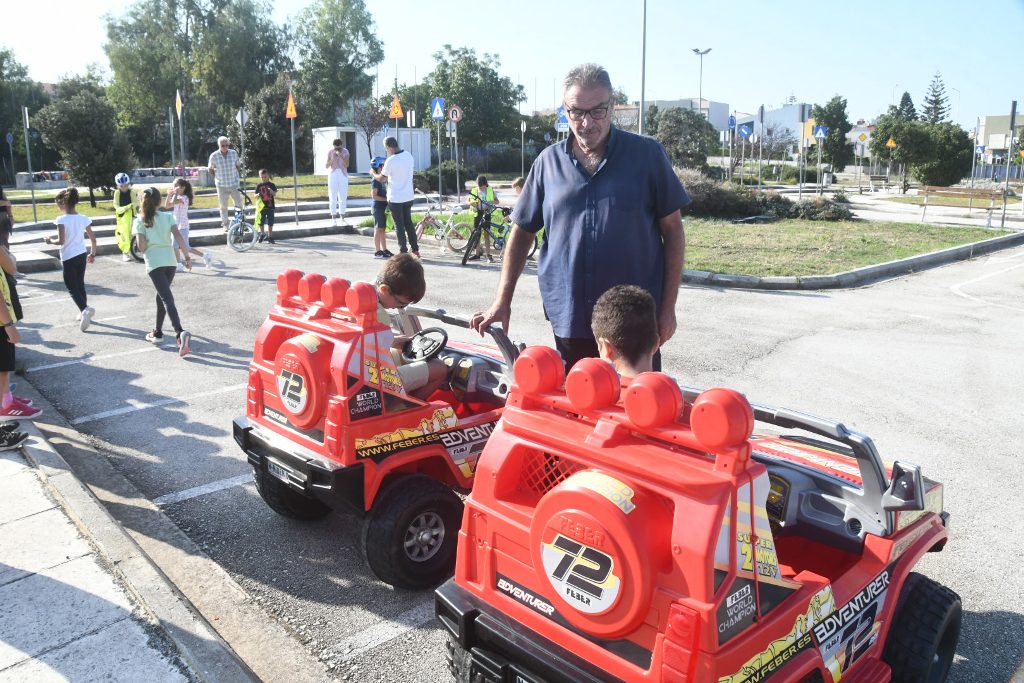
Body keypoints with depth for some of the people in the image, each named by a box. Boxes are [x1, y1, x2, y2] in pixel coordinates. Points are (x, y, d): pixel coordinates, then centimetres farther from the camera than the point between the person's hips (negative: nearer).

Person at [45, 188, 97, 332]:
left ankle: (85, 309, -23)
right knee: (80, 284, 19)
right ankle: (84, 312, 26)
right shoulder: (83, 219, -1)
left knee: (72, 288, 1)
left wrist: (50, 240, 1)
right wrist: (93, 254, 16)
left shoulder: (62, 220, -16)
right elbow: (93, 239, 3)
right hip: (82, 256, 5)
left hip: (68, 258, -5)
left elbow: (61, 241, -20)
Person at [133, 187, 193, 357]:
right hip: (170, 261, 4)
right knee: (162, 295, 22)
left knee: (167, 298, -13)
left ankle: (180, 332, -32)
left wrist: (146, 252, 13)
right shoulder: (167, 217, 8)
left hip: (154, 262, -4)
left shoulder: (140, 221, 2)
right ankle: (158, 332, 31)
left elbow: (141, 245, -8)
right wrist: (187, 255, -5)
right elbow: (178, 236, -4)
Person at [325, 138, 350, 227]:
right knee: (333, 197, -4)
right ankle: (333, 219, -1)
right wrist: (332, 158, -17)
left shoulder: (345, 152, 1)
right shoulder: (330, 152, 0)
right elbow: (327, 166, -3)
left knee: (343, 197, 3)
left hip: (343, 175, 1)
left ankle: (342, 218, 11)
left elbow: (347, 165, -9)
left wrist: (341, 157, -23)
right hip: (333, 175, -1)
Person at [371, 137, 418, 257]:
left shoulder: (390, 160, -19)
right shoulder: (409, 156, 0)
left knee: (399, 225, 2)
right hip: (409, 196, 6)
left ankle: (403, 252, 4)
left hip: (395, 198, -6)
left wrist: (373, 174, 13)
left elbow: (381, 178, -8)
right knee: (409, 222, 17)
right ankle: (415, 249, 22)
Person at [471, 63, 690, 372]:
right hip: (569, 320, 2)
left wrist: (668, 307, -3)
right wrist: (502, 302, 5)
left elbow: (672, 230, 1)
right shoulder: (548, 161, 6)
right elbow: (522, 232, 11)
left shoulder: (647, 154, -1)